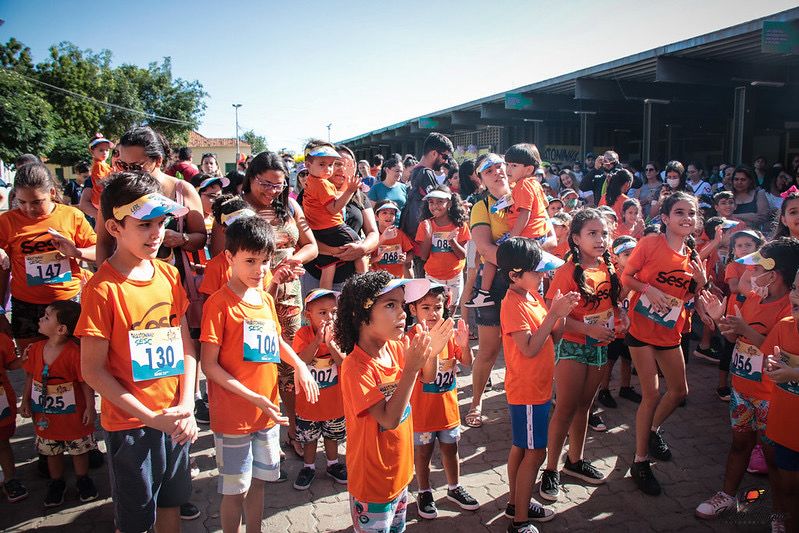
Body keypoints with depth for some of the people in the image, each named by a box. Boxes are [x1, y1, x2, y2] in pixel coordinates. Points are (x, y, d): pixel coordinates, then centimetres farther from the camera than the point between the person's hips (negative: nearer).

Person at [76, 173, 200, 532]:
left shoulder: (169, 275, 0)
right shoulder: (102, 288, -17)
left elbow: (186, 344, 4)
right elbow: (92, 370, -15)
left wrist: (186, 406, -7)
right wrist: (151, 417, -16)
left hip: (176, 417, 5)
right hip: (129, 423, -5)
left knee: (171, 502, 21)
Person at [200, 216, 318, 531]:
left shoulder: (266, 300, 5)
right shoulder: (219, 304, -16)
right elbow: (209, 365, -17)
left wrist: (300, 365, 3)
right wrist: (253, 397, -22)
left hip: (267, 413, 6)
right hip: (233, 416, -6)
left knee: (258, 480, 20)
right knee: (235, 489, 9)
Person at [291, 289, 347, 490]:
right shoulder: (303, 334, -16)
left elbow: (344, 363, -21)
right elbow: (299, 361, -28)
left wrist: (330, 343, -33)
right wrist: (318, 340, -36)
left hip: (333, 399, 2)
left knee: (332, 435, 21)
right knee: (309, 436, 17)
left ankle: (333, 464, 42)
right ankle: (309, 467, 38)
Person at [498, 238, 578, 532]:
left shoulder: (533, 295, 6)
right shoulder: (513, 304, -21)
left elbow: (554, 335, 8)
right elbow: (529, 348, -27)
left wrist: (561, 313, -10)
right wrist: (554, 313, -26)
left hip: (538, 386, 9)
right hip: (527, 390, -9)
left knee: (521, 448, 19)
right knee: (535, 453, -1)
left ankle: (516, 503, 34)